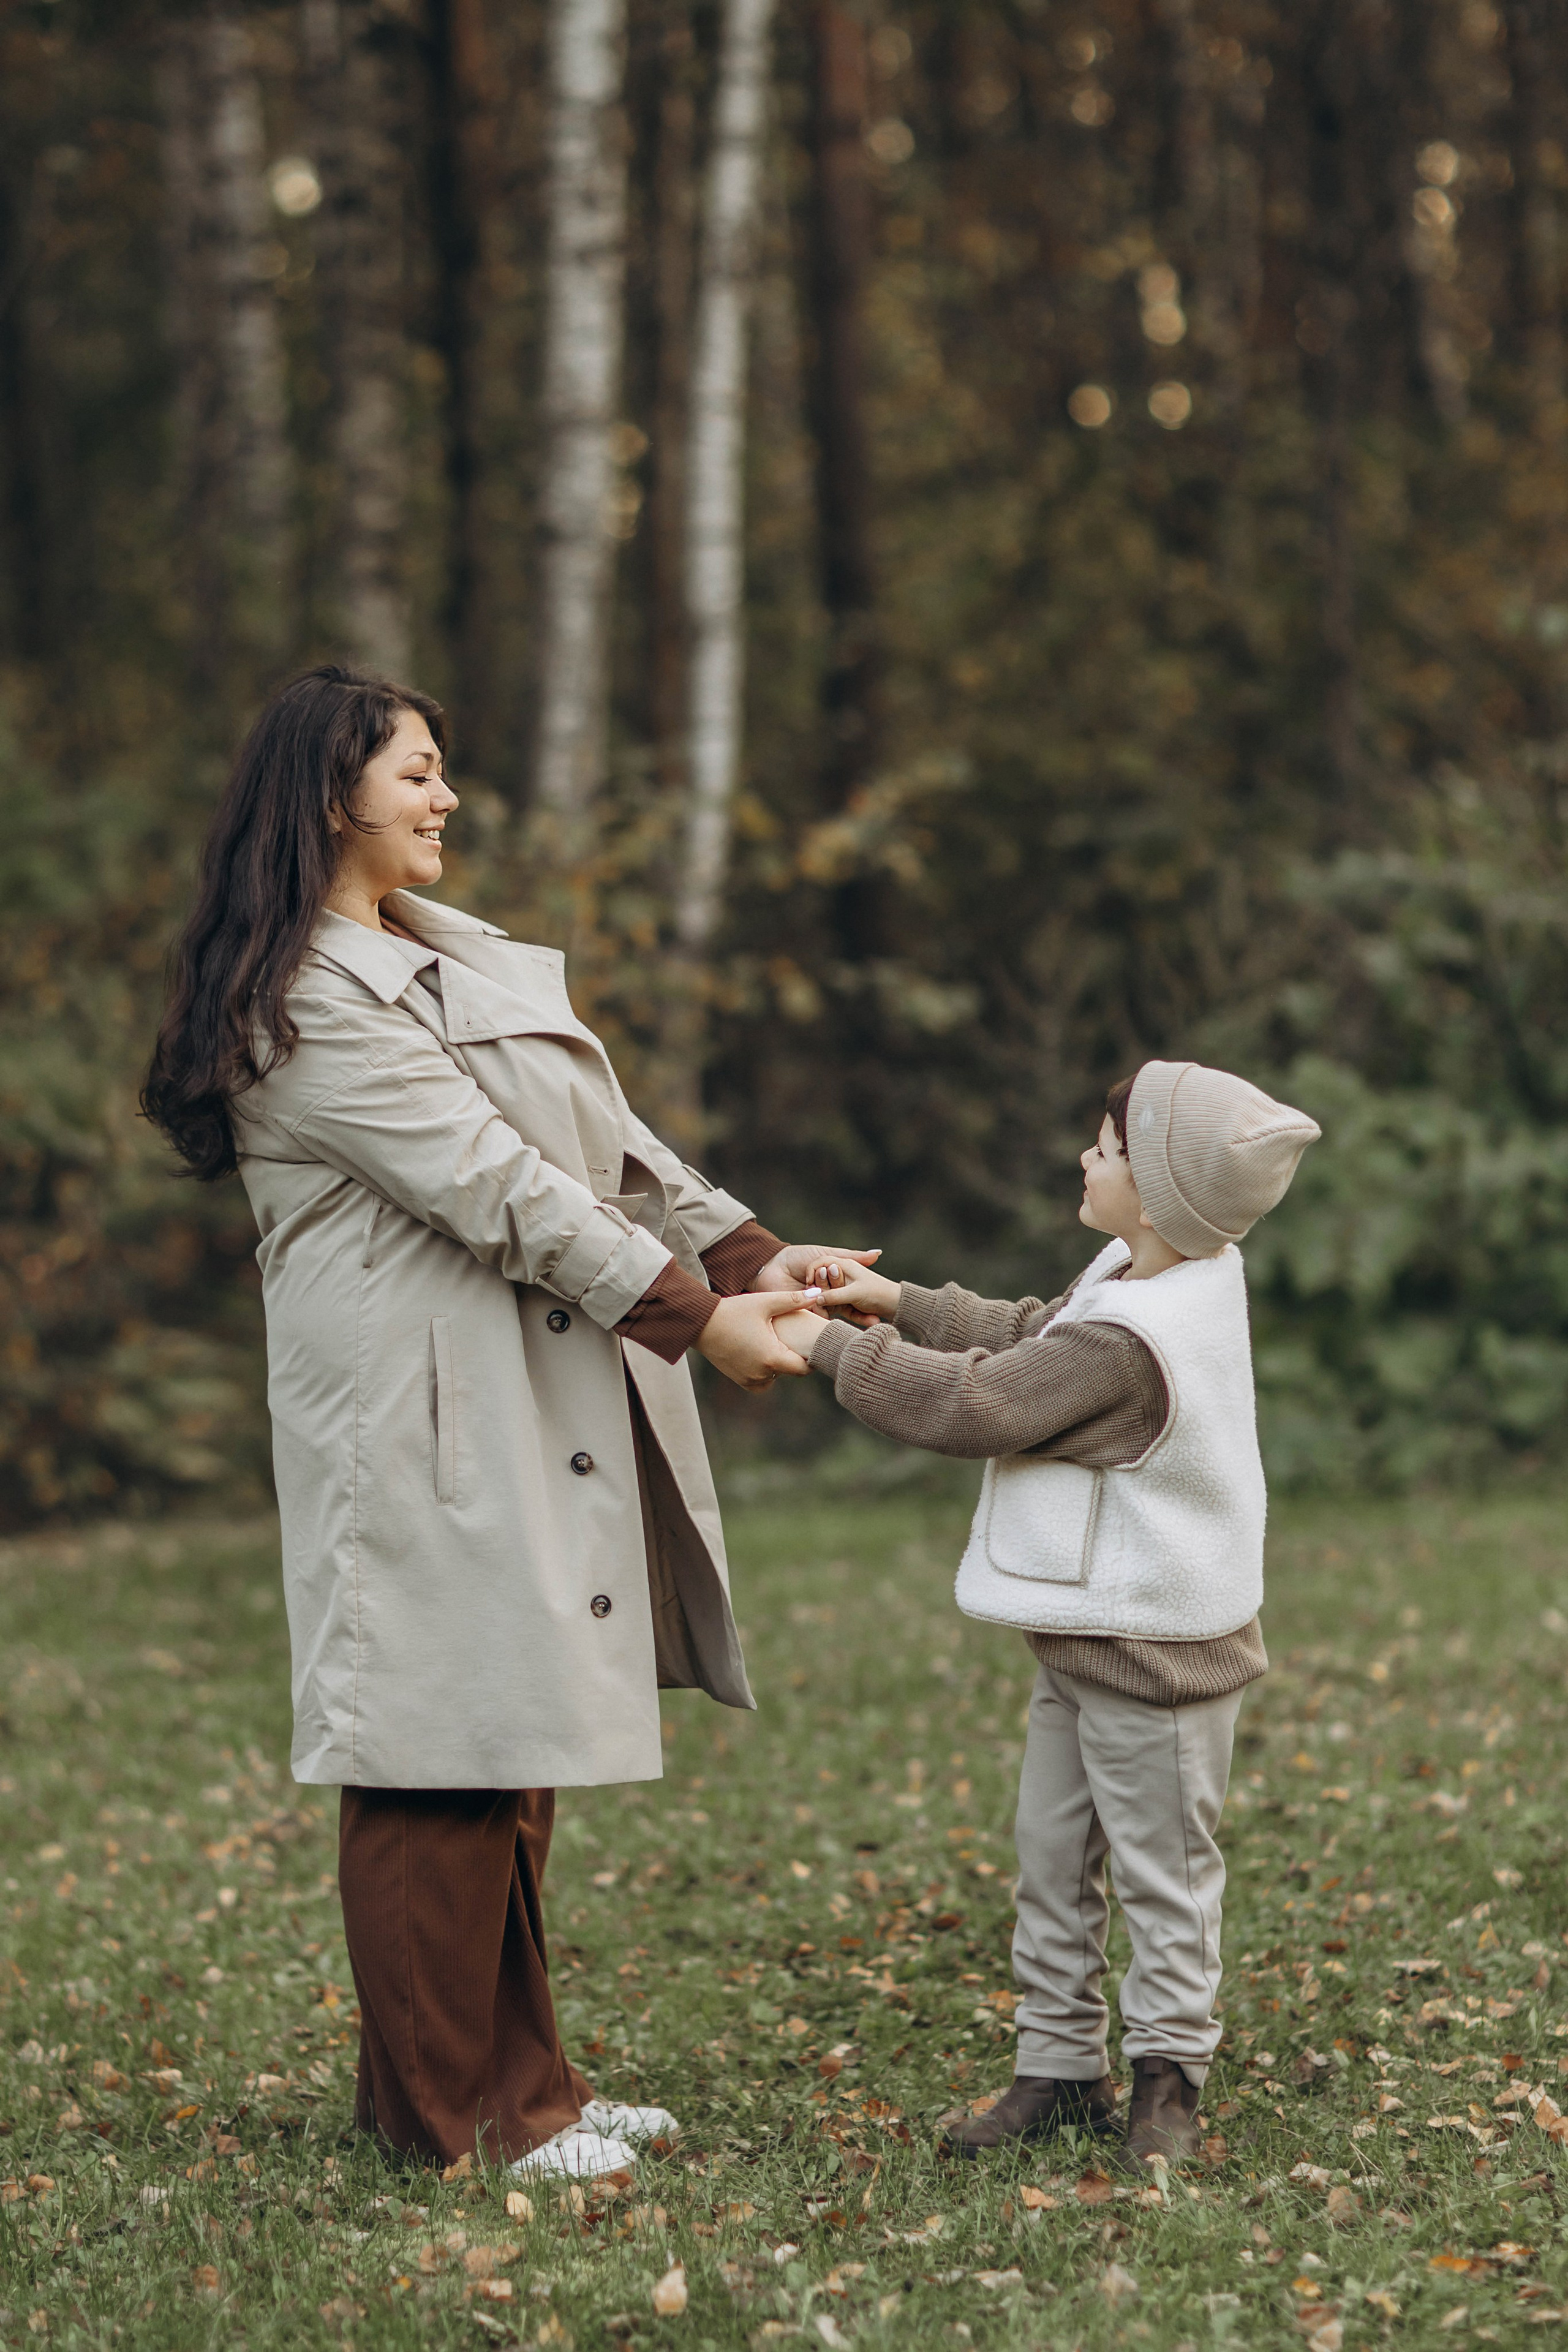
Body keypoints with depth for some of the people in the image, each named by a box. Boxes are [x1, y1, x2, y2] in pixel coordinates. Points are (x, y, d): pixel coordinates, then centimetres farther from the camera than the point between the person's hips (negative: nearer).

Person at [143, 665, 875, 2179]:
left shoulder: (460, 960, 18)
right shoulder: (304, 1001, -13)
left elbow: (608, 1140, 14)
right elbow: (491, 1186, -17)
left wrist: (757, 1258, 3)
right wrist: (695, 1316, -17)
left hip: (534, 1410, 9)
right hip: (419, 1419, -9)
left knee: (516, 1758, 12)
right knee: (443, 1748, -3)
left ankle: (516, 2082, 21)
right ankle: (448, 2110, 8)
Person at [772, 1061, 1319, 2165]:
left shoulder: (1127, 1342, -28)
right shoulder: (1181, 1281, 4)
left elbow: (970, 1404, -25)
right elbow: (1029, 1336, 16)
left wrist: (834, 1346, -14)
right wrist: (901, 1302, 10)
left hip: (1149, 1658, -10)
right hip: (1086, 1644, 10)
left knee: (1161, 1868, 5)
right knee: (1053, 1858, 14)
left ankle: (1168, 2074, 17)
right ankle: (1062, 2065, 23)